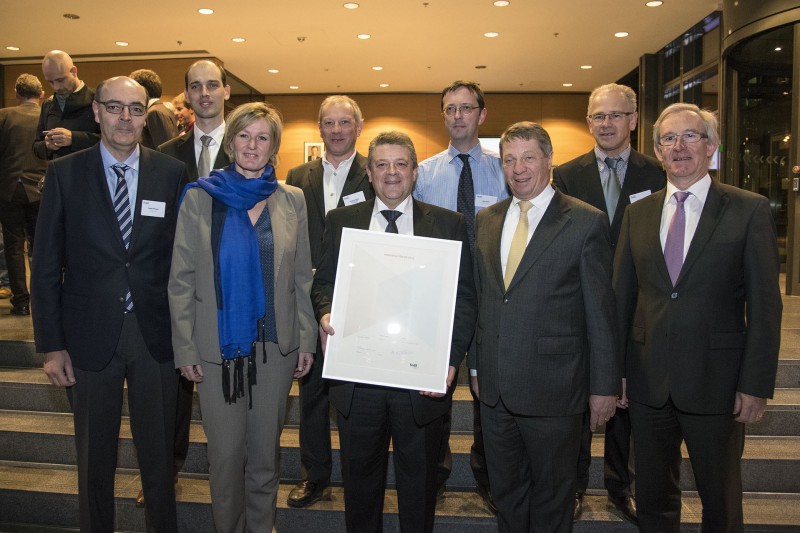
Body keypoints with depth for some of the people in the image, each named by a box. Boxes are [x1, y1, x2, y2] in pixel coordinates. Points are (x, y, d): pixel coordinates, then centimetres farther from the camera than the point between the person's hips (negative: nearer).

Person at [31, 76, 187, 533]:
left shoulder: (172, 173, 0)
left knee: (159, 456, 14)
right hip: (90, 336, 0)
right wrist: (51, 344, -3)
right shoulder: (64, 173, -1)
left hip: (155, 334, 0)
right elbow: (47, 266, 0)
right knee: (95, 459, 16)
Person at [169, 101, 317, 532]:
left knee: (266, 449, 14)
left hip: (276, 346, 2)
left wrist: (306, 340, 2)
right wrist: (185, 349, -5)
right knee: (226, 452, 8)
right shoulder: (199, 199, -2)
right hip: (218, 347, -1)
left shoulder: (291, 200, 3)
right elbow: (181, 281, -1)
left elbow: (302, 277, 6)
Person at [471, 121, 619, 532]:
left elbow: (601, 312, -8)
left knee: (552, 497, 15)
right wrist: (476, 366, 12)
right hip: (494, 387, 5)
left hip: (552, 389, -4)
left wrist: (604, 386, -7)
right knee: (505, 493, 20)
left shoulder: (586, 223, -8)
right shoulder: (486, 220, 8)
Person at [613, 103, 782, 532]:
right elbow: (621, 297, 6)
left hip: (715, 382, -3)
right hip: (648, 380, 3)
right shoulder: (638, 213, 6)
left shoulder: (749, 210, -4)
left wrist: (756, 385, -10)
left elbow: (765, 305, -6)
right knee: (652, 497, 18)